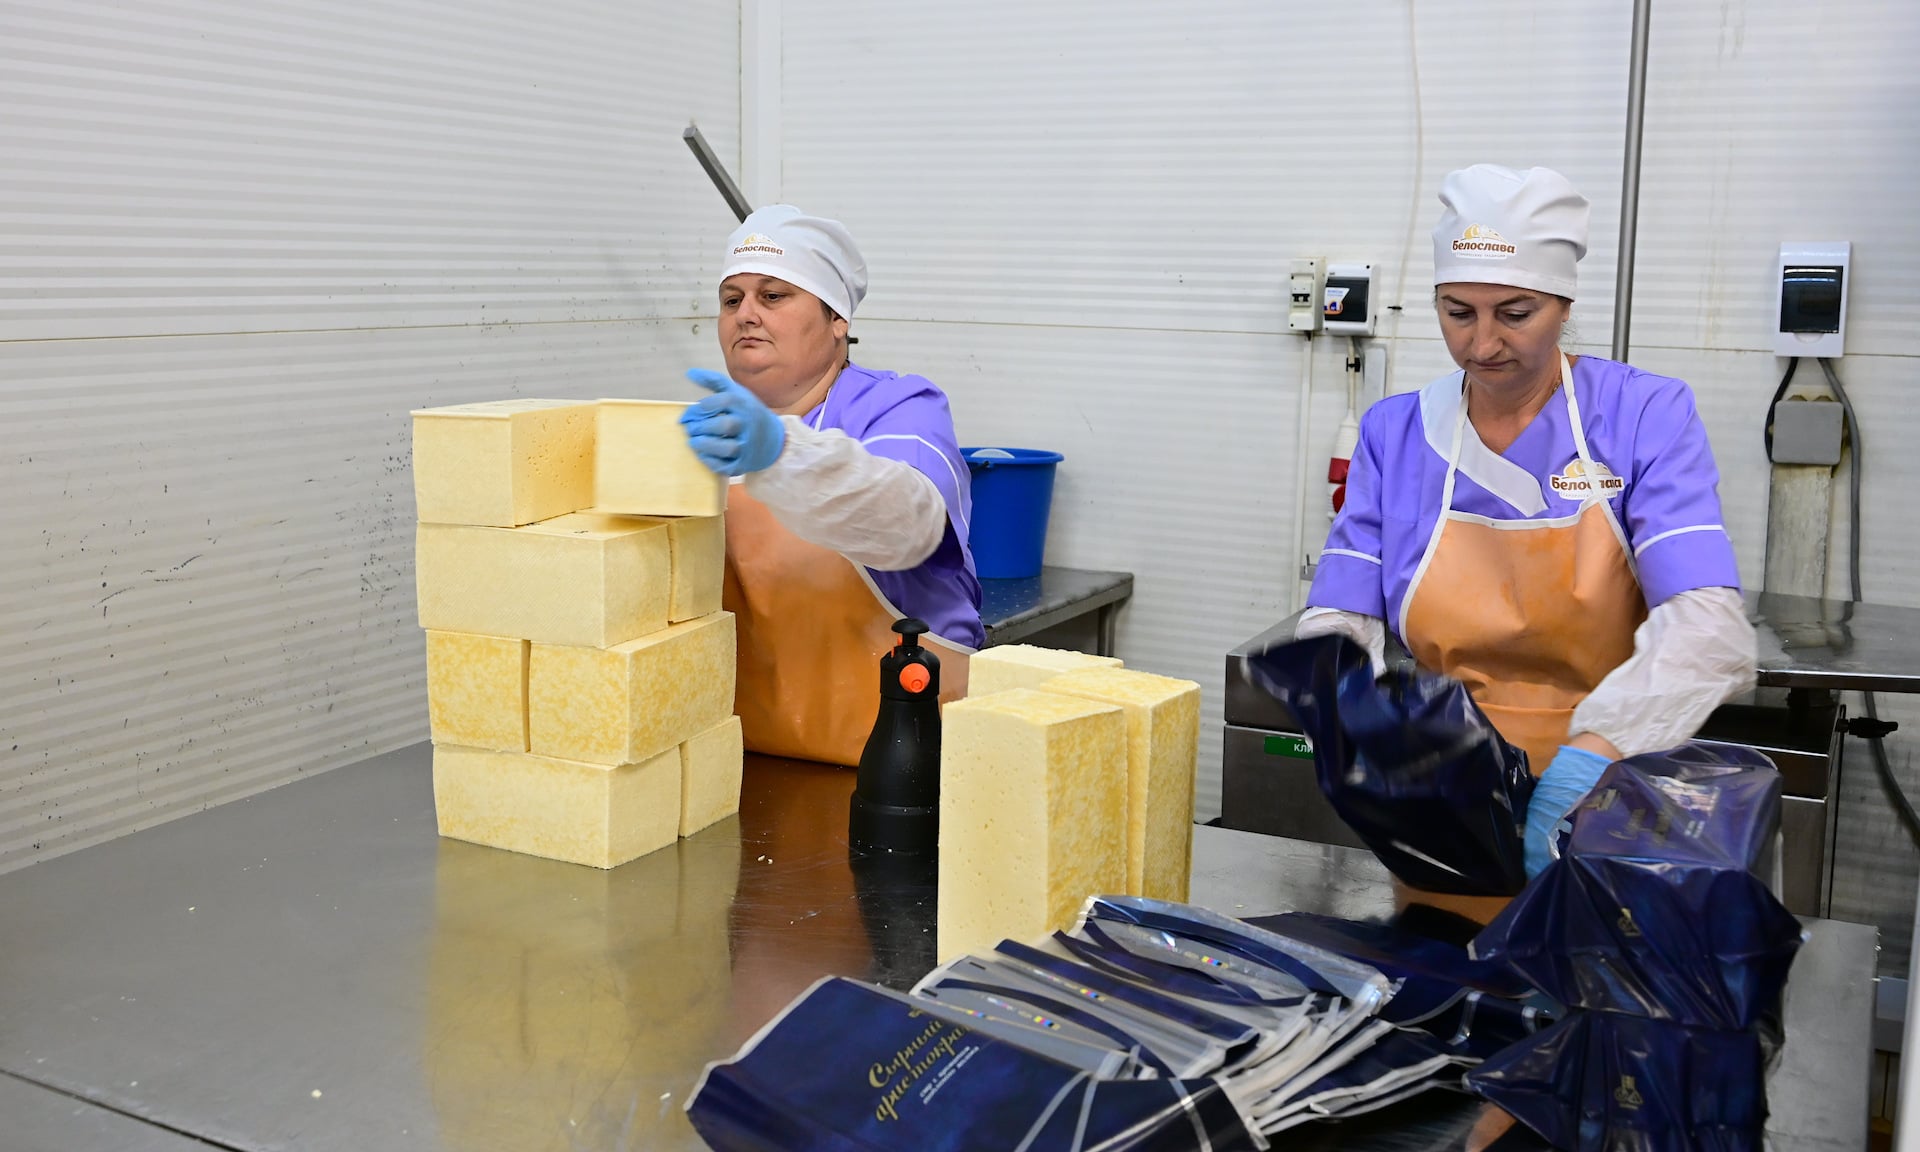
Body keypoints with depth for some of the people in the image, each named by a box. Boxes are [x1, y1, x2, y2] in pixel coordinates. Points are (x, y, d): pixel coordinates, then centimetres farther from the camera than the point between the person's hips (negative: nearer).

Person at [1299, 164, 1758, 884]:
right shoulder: (1393, 434, 4)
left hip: (1611, 819, -1)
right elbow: (1338, 629, 0)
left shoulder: (1647, 418, -5)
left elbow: (1709, 631, -16)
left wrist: (1587, 758, -32)